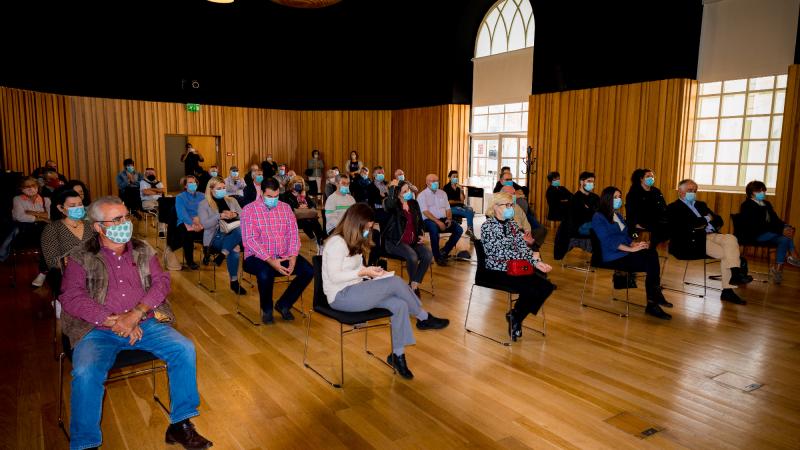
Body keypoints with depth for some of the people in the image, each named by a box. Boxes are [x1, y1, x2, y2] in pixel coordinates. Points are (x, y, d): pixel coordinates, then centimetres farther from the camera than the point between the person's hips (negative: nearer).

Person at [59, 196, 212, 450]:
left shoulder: (143, 250, 11)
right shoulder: (81, 257, 3)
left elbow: (161, 282, 2)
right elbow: (72, 297, -9)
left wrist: (135, 314, -15)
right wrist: (114, 321, -18)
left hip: (145, 323, 3)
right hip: (98, 330, -2)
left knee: (185, 350, -17)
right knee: (86, 373, -30)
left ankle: (180, 425, -4)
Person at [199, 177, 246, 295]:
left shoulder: (231, 200, 17)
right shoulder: (204, 204, 5)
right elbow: (205, 224, -8)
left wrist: (235, 214, -13)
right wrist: (220, 216, -22)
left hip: (233, 234, 4)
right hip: (215, 236, -4)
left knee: (241, 230, -35)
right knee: (234, 249, -35)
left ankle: (222, 254, -29)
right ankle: (234, 282, -25)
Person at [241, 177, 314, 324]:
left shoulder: (285, 208, 9)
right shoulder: (249, 210, -4)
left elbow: (293, 234, 4)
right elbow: (250, 240, -13)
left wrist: (293, 256, -14)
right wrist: (270, 261, -23)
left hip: (284, 256, 4)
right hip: (258, 257, -4)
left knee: (308, 271, -18)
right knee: (265, 274, -36)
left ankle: (283, 304, 4)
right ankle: (267, 309, -3)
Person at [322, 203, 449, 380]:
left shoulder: (353, 242, 15)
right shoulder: (337, 243, -15)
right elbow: (334, 276, -20)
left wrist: (370, 272, -2)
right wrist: (363, 272, -20)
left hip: (354, 290, 10)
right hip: (341, 296, -9)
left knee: (400, 305, -14)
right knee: (395, 282, -22)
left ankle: (398, 354, -6)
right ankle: (424, 318, -1)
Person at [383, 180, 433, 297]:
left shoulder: (414, 203, 13)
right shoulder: (394, 205, -5)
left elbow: (420, 221, 24)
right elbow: (389, 205, -34)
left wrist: (421, 234, 8)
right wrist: (392, 187, -27)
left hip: (413, 241, 6)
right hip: (395, 242, -6)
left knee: (428, 255, -21)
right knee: (412, 256, -32)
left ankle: (414, 285, -7)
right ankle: (413, 284, -3)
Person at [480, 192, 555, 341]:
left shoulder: (512, 224, 14)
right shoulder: (487, 226, -8)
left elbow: (523, 246, 4)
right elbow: (499, 252, -17)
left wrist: (536, 262, -15)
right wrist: (529, 256, -16)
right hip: (497, 271, -7)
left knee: (547, 287, -12)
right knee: (532, 289, -25)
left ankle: (516, 316, 5)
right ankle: (516, 316, 3)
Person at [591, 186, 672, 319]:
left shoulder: (618, 215, 22)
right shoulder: (598, 217, -5)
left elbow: (626, 236, 19)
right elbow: (608, 241, -16)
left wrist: (635, 244, -4)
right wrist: (632, 249, -23)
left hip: (625, 253, 7)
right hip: (612, 257, -7)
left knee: (651, 252, -23)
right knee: (651, 264, -25)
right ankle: (654, 300, -13)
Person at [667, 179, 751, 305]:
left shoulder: (701, 204, 27)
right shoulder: (673, 208, 4)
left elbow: (719, 220, 17)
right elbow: (685, 224, -14)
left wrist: (705, 222, -5)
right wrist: (706, 219, -3)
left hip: (711, 235, 6)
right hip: (693, 240, -6)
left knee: (731, 239, -23)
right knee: (725, 254, -24)